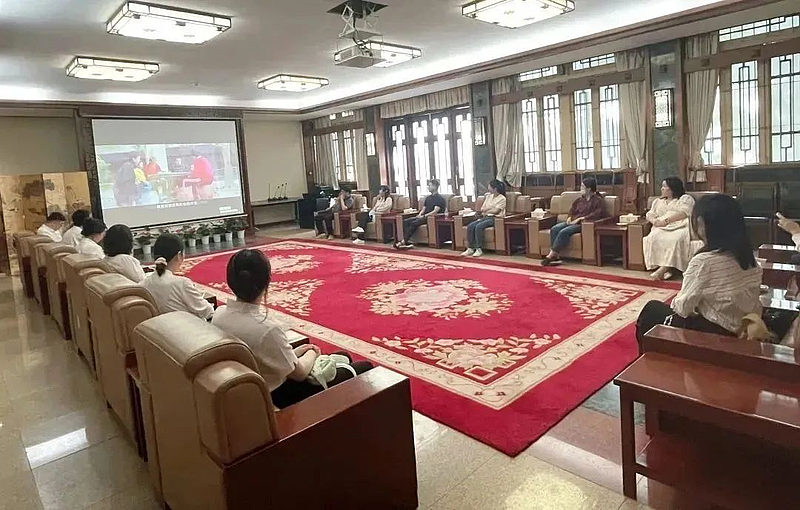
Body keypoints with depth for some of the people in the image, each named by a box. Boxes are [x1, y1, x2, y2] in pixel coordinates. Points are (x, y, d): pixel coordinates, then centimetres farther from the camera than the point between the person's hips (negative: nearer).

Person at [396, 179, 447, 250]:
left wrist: (424, 216, -21)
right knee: (405, 221, -12)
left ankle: (403, 242, -32)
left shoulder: (439, 198, -5)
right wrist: (419, 215, -2)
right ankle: (407, 241, -26)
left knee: (414, 223, -32)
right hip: (424, 216, 9)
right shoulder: (428, 197, 21)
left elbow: (435, 211, -17)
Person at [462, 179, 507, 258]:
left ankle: (479, 249, -29)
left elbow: (495, 211, -12)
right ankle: (470, 248, -20)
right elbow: (482, 209, 15)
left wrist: (486, 210, 3)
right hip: (485, 217, 7)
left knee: (479, 226, -33)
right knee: (470, 226, -20)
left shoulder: (502, 199, -2)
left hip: (494, 218, -7)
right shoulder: (488, 196, 20)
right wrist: (491, 208, -2)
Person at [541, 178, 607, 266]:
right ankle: (556, 255, -26)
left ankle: (551, 255, -29)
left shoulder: (598, 201, 0)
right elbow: (572, 210, 30)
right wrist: (570, 217, 5)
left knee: (564, 232, -32)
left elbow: (597, 214, -15)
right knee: (554, 229, -20)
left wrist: (580, 219, -19)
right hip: (573, 222, 8)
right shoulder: (580, 200, 23)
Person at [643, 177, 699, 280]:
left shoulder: (686, 198, 14)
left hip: (680, 227, -4)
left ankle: (663, 269, -43)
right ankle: (666, 270, -38)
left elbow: (684, 213, -4)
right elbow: (650, 214, 20)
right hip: (661, 228, 4)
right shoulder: (658, 201, 31)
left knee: (675, 240, -39)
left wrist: (666, 220, -14)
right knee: (653, 238, -32)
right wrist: (654, 221, -4)